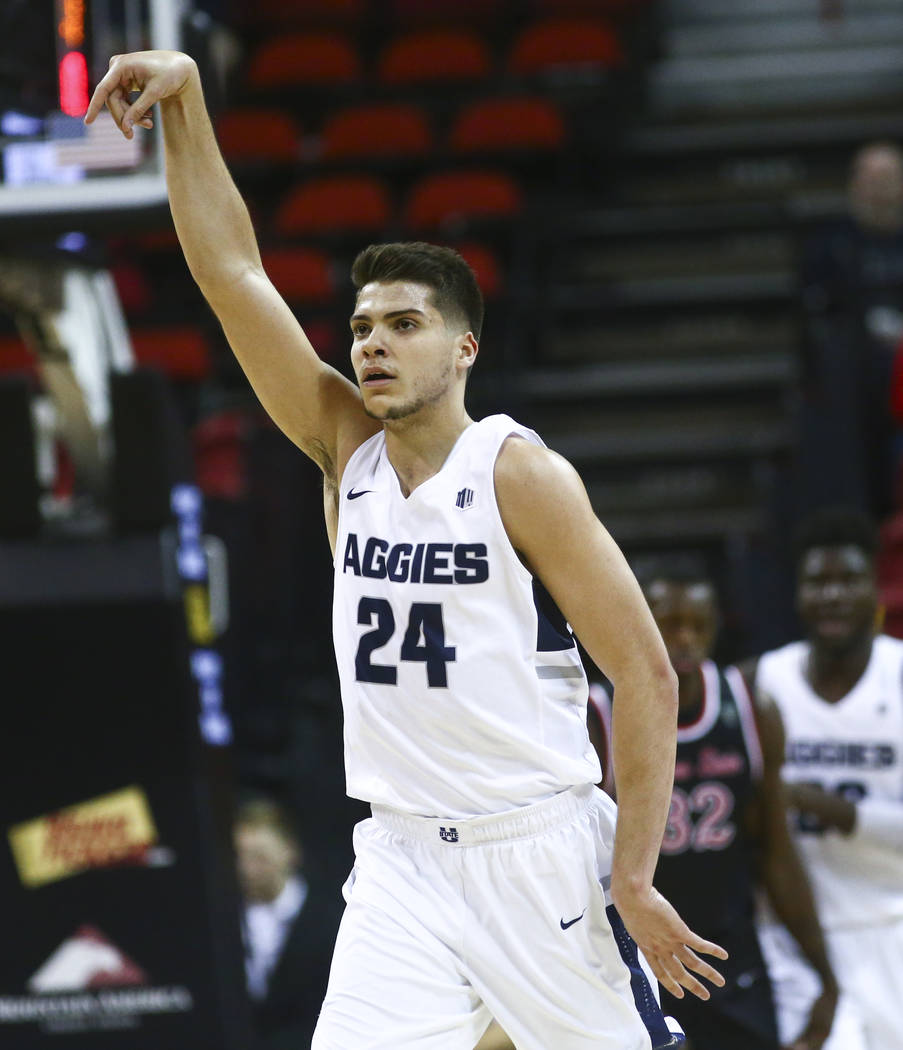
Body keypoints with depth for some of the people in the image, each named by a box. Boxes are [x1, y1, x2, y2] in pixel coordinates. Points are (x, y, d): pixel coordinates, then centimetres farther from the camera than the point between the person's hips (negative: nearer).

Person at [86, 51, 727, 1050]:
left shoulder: (522, 475, -8)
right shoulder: (347, 451, 6)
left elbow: (647, 674, -9)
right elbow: (233, 272, 1)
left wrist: (634, 879, -14)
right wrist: (184, 98, -8)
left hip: (540, 854, -4)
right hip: (401, 861, 4)